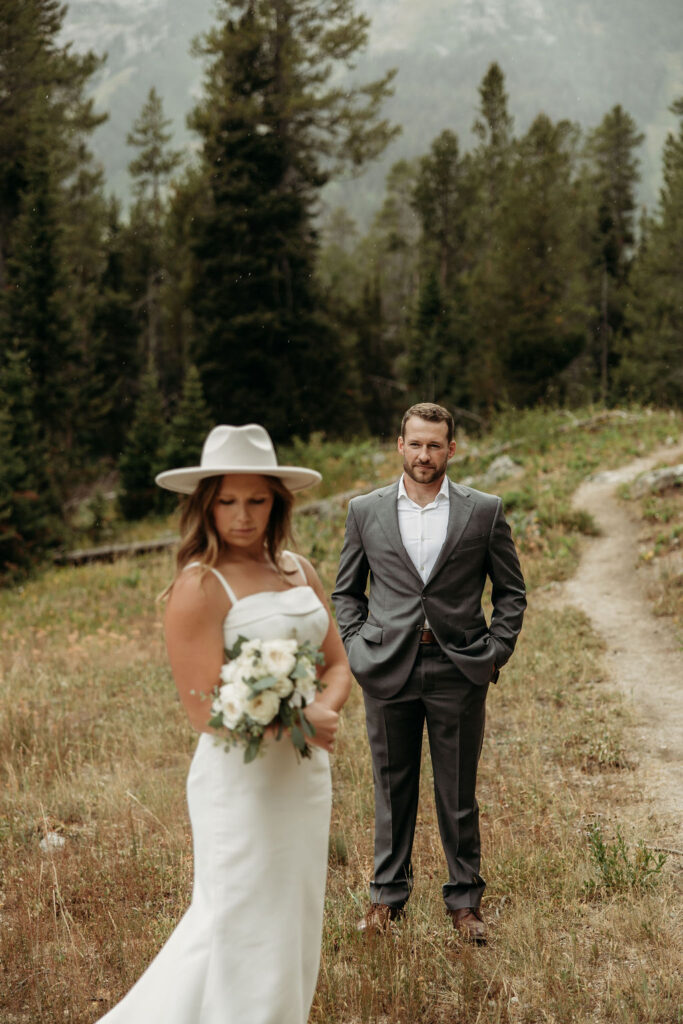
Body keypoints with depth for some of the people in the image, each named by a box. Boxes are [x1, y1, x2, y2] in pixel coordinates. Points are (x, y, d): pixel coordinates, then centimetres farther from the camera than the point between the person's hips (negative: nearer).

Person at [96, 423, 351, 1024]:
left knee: (294, 926, 18)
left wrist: (325, 710, -13)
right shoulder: (198, 586, -14)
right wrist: (303, 721, -20)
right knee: (247, 937, 4)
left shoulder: (299, 570, 7)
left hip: (307, 774, 7)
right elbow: (210, 711, -18)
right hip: (243, 778, -7)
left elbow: (339, 664, 8)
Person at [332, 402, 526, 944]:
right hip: (388, 671, 1)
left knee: (458, 795, 6)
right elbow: (346, 591, 13)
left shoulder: (484, 511, 3)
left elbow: (512, 591, 8)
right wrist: (356, 646, 1)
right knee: (392, 789, 9)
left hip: (457, 671, -1)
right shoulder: (365, 511, 6)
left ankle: (466, 900, 20)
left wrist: (496, 653, -2)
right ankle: (388, 895, 23)